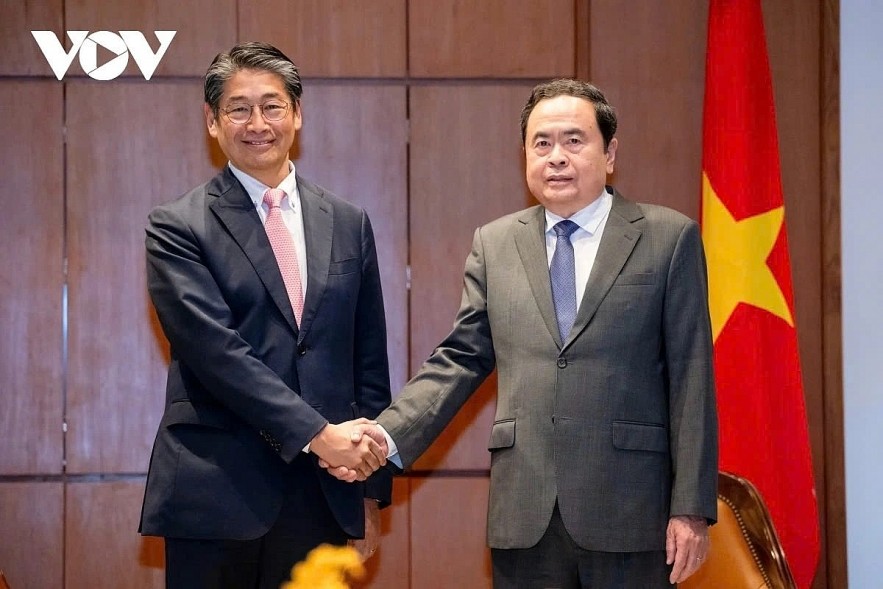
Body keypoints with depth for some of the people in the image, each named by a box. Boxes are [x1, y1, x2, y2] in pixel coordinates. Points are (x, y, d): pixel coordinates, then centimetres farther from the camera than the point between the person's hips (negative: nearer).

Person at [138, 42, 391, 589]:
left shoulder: (348, 224, 12)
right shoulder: (178, 228, -1)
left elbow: (370, 362, 13)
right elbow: (215, 350, -12)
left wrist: (372, 485, 9)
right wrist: (316, 433, -18)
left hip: (325, 495, 3)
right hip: (216, 494, -3)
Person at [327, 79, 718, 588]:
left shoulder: (670, 238, 3)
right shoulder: (494, 244, 12)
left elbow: (690, 379, -1)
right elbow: (461, 359, 11)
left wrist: (691, 508, -6)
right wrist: (390, 436, -5)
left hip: (629, 513, -2)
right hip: (524, 520, 3)